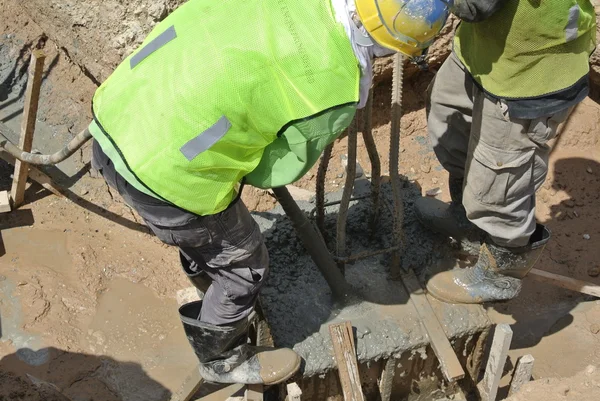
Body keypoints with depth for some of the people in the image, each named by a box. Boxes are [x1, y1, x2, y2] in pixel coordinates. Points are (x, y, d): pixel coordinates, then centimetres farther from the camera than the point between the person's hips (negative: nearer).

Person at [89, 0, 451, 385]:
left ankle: (221, 309, 60)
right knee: (244, 265, 17)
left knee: (207, 236, 32)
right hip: (166, 173, -8)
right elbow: (276, 170, -4)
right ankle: (222, 360, 43)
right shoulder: (335, 92, -17)